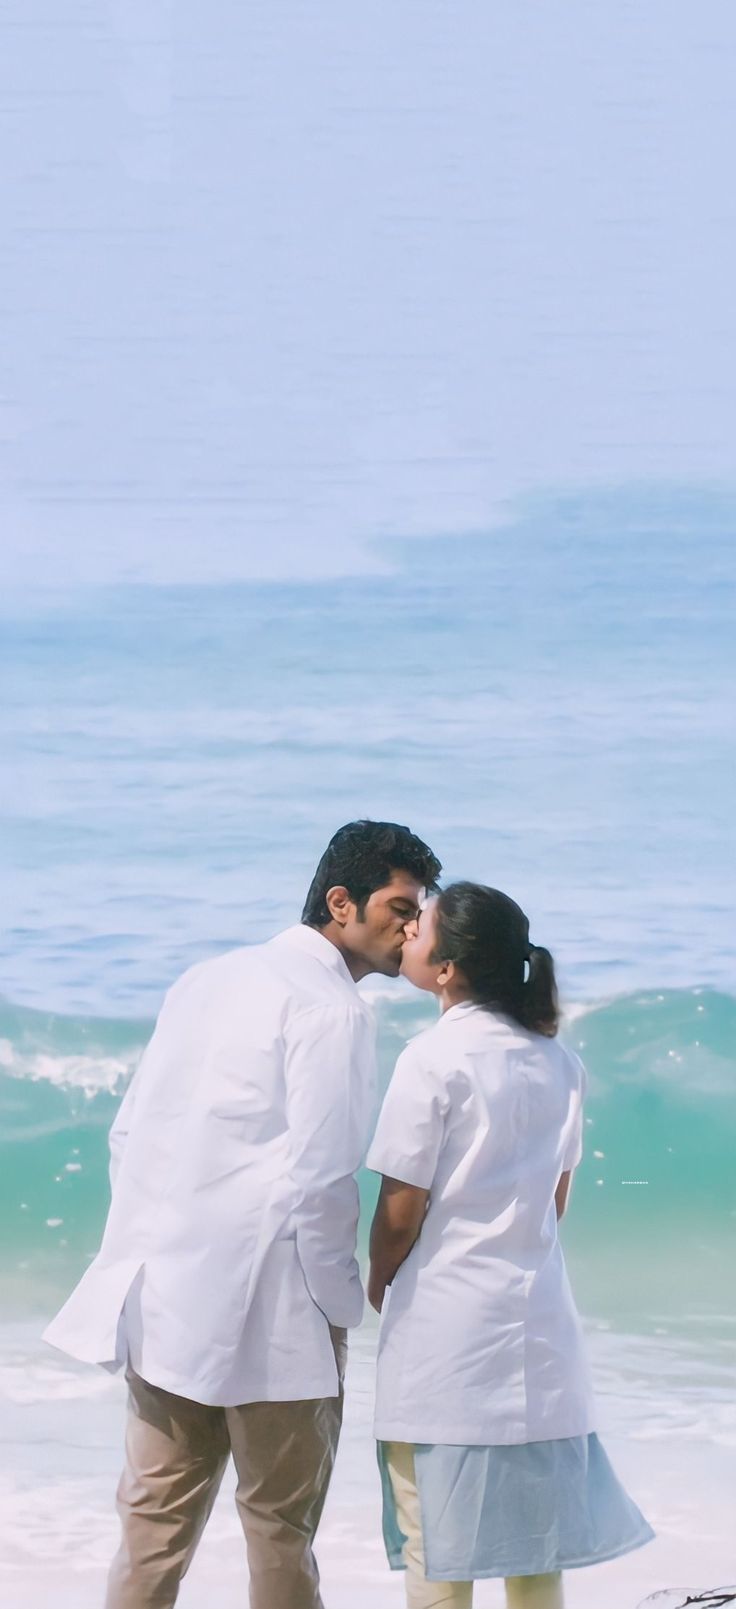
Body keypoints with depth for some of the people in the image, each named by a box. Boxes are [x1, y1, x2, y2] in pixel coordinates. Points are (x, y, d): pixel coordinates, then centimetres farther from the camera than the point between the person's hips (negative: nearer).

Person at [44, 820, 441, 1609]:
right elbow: (316, 1177, -18)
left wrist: (149, 1258, 17)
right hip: (269, 1316, -7)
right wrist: (342, 1305, -6)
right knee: (279, 1530, 5)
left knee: (154, 1523, 11)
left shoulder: (206, 981, 12)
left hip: (162, 1303, 7)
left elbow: (128, 1135, 13)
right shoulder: (333, 1009, -13)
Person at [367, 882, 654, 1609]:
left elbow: (401, 1210, -11)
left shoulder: (433, 1058, -13)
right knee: (534, 1549, 12)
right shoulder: (558, 1063, 6)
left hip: (445, 1323, -6)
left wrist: (378, 1283, 6)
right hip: (537, 1322, 6)